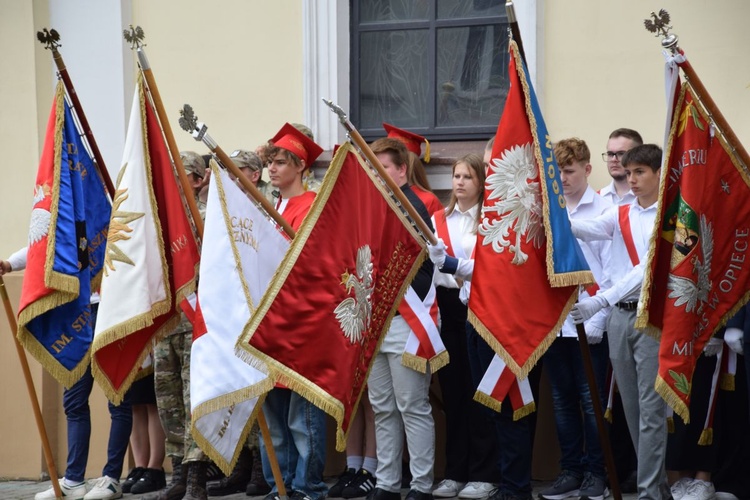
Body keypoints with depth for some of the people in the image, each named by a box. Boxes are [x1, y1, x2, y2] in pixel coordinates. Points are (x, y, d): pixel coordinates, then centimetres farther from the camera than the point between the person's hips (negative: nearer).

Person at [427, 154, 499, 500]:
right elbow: (429, 261, 5)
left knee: (477, 390, -1)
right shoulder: (438, 219, 12)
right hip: (447, 306, 4)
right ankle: (455, 471, 14)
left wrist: (457, 267, -26)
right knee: (451, 388, 7)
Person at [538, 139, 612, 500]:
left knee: (591, 400, 2)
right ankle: (570, 471, 20)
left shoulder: (604, 210, -4)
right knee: (562, 400, 10)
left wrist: (598, 319, -11)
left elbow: (611, 270, -7)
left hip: (589, 322, -4)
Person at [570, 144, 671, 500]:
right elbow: (586, 230, -8)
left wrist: (600, 301, -24)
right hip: (620, 316, 6)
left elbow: (649, 269, -17)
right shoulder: (620, 214, 10)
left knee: (651, 408, -6)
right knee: (631, 407, 11)